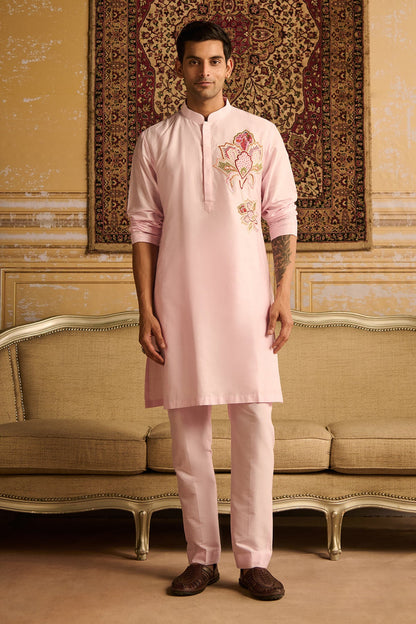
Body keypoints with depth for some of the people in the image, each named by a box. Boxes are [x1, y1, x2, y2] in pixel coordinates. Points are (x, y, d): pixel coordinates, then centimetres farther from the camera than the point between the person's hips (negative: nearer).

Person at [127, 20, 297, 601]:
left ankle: (254, 560, 8)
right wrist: (146, 310, -1)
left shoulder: (261, 134, 8)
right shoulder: (155, 141, 9)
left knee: (255, 426, -3)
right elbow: (144, 228, 6)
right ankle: (202, 557, 17)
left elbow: (283, 219, 6)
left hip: (246, 300, 0)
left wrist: (284, 295, -5)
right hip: (179, 302, 1)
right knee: (188, 430, 4)